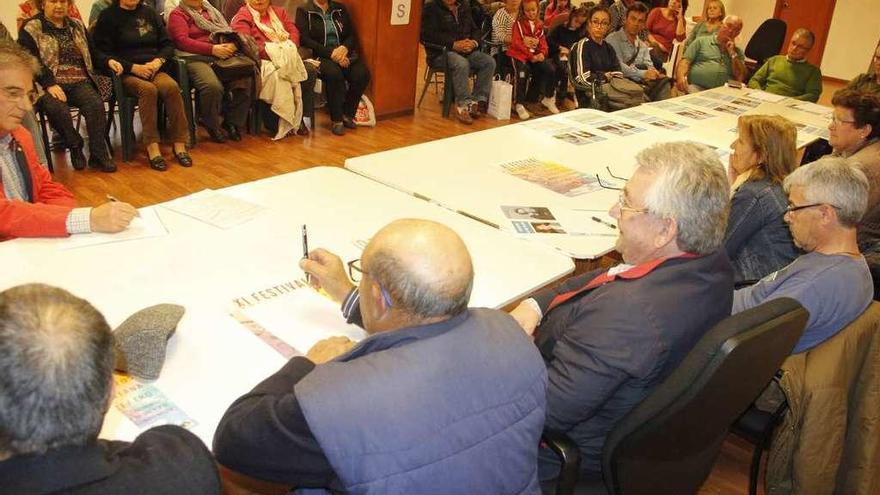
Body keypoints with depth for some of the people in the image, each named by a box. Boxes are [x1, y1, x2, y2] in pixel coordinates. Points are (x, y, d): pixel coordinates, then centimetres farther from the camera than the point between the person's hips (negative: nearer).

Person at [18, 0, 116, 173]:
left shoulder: (77, 26, 21)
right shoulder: (31, 29, 5)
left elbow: (91, 54, 21)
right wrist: (49, 84, -19)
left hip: (80, 82, 3)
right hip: (51, 84, -3)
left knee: (96, 104, -29)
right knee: (58, 109, -35)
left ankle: (98, 155, -23)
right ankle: (75, 146, -8)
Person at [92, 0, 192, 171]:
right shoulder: (108, 16, 4)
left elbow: (168, 44, 14)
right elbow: (101, 53, -4)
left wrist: (157, 62, -7)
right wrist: (134, 67, -14)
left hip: (154, 69, 3)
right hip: (126, 73, -3)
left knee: (171, 86, -30)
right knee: (148, 89, -35)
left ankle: (179, 144, -27)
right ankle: (152, 147, -35)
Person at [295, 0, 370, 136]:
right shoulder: (304, 11, 3)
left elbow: (352, 34, 11)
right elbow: (304, 39, -9)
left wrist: (345, 48, -13)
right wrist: (331, 52, -19)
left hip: (344, 53, 4)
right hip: (320, 56, -4)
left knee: (362, 73, -26)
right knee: (334, 73, -37)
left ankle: (348, 115, -9)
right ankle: (336, 120, -23)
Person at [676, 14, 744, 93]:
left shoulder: (738, 52, 20)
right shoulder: (701, 41, 15)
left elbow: (740, 78, 9)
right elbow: (685, 61, 3)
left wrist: (732, 54, 4)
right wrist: (681, 77, -17)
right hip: (696, 86, -2)